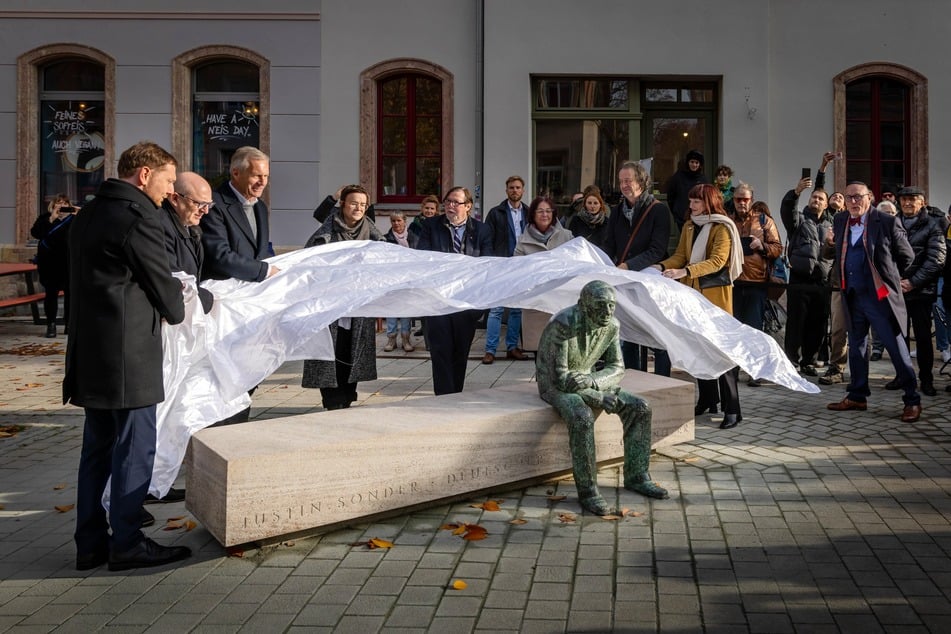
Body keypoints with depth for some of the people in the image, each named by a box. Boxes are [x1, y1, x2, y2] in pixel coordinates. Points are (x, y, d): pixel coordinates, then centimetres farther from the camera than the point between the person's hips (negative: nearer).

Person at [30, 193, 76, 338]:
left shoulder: (74, 219, 7)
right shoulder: (45, 218, 6)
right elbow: (35, 233, -9)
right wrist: (51, 218, -18)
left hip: (70, 263, 0)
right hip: (50, 263, 0)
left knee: (70, 293, 2)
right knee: (51, 293, 0)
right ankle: (51, 325, 3)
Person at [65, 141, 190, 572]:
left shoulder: (88, 216, 15)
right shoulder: (138, 218, -14)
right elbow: (162, 284, -9)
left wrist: (167, 296, 15)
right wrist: (175, 311, 12)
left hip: (90, 352, 9)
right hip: (128, 352, -9)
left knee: (98, 447, 14)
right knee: (134, 448, 0)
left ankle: (90, 543, 21)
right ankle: (126, 543, 8)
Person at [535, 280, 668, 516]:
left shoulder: (611, 326, -6)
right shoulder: (563, 324, -27)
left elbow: (617, 367, 0)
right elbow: (559, 376, -26)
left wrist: (590, 380, -22)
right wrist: (599, 397, -29)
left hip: (589, 383, 7)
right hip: (554, 386, -7)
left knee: (639, 408, -7)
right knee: (582, 418, -37)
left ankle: (636, 477, 3)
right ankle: (587, 491, -25)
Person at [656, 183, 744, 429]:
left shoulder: (722, 228, -8)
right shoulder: (689, 227, 14)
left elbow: (717, 260, -19)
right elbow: (680, 255, 11)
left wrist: (685, 271, -30)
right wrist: (662, 267, -9)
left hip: (716, 294, -7)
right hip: (693, 293, 7)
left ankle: (732, 409, -5)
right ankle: (707, 399, 23)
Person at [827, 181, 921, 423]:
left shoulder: (888, 222, -8)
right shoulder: (840, 223, 7)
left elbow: (907, 256, 1)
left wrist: (888, 277, 8)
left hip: (880, 296, -6)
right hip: (852, 296, 6)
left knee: (897, 349, -1)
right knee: (856, 346, 14)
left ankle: (912, 401, 8)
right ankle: (857, 397, 25)